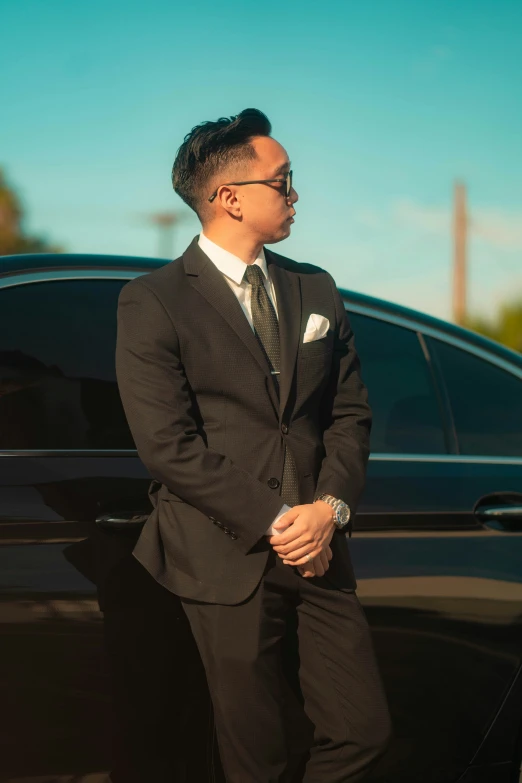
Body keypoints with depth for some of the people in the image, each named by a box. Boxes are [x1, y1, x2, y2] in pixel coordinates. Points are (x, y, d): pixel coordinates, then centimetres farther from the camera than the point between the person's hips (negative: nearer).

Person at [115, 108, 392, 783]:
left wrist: (331, 507, -7)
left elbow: (350, 412, 11)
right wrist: (274, 523, -14)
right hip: (229, 563, -5)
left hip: (319, 551, 5)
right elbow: (168, 445, -12)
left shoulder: (315, 290, 13)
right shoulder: (153, 303, -5)